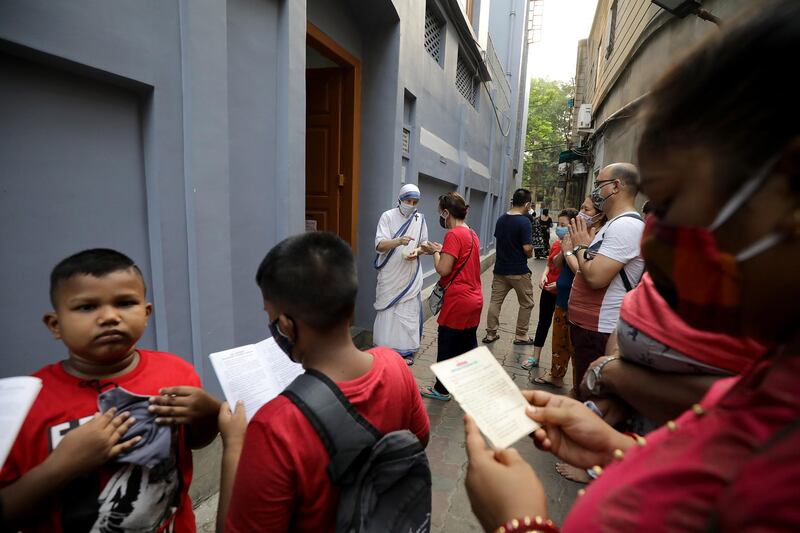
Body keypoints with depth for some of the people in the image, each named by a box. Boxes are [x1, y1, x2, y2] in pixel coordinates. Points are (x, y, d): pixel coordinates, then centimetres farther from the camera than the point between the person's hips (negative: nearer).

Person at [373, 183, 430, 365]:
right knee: (387, 312, 2)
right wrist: (398, 241, -33)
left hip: (410, 276, 3)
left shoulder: (420, 219, 5)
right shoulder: (388, 216, -6)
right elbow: (379, 245, -15)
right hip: (389, 275, -3)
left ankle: (405, 350, 17)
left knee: (408, 313, 5)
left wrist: (416, 251, -11)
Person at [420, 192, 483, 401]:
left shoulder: (453, 235, -17)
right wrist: (443, 250, 9)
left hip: (458, 300, -8)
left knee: (447, 346, 6)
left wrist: (435, 251, -2)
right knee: (468, 345, 18)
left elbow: (443, 269, -18)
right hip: (474, 299, 9)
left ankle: (441, 389, 20)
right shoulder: (472, 234, 10)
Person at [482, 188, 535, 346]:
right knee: (526, 303, 10)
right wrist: (530, 254, 0)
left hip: (500, 268, 6)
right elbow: (527, 248, -21)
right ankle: (521, 336, 16)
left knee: (495, 301, 10)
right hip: (518, 271, -6)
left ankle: (490, 334, 15)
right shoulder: (524, 221, -17)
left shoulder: (501, 219, 5)